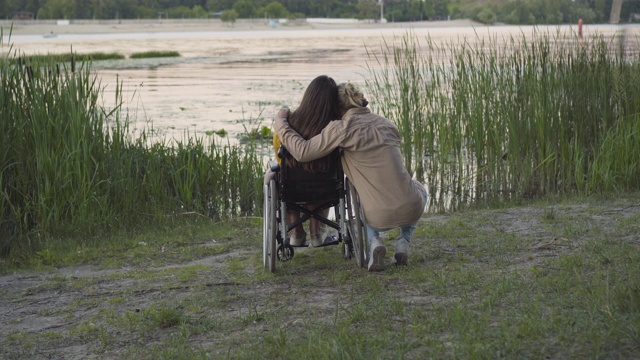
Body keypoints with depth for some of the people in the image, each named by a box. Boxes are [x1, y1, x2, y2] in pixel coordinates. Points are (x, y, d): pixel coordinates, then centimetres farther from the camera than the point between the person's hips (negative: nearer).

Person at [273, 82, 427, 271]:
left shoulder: (342, 128, -7)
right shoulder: (386, 124, 9)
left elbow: (302, 152, -8)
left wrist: (280, 123, 5)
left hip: (380, 218, -2)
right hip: (413, 210, 2)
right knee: (420, 189, 41)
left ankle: (374, 241, 8)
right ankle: (403, 243, 18)